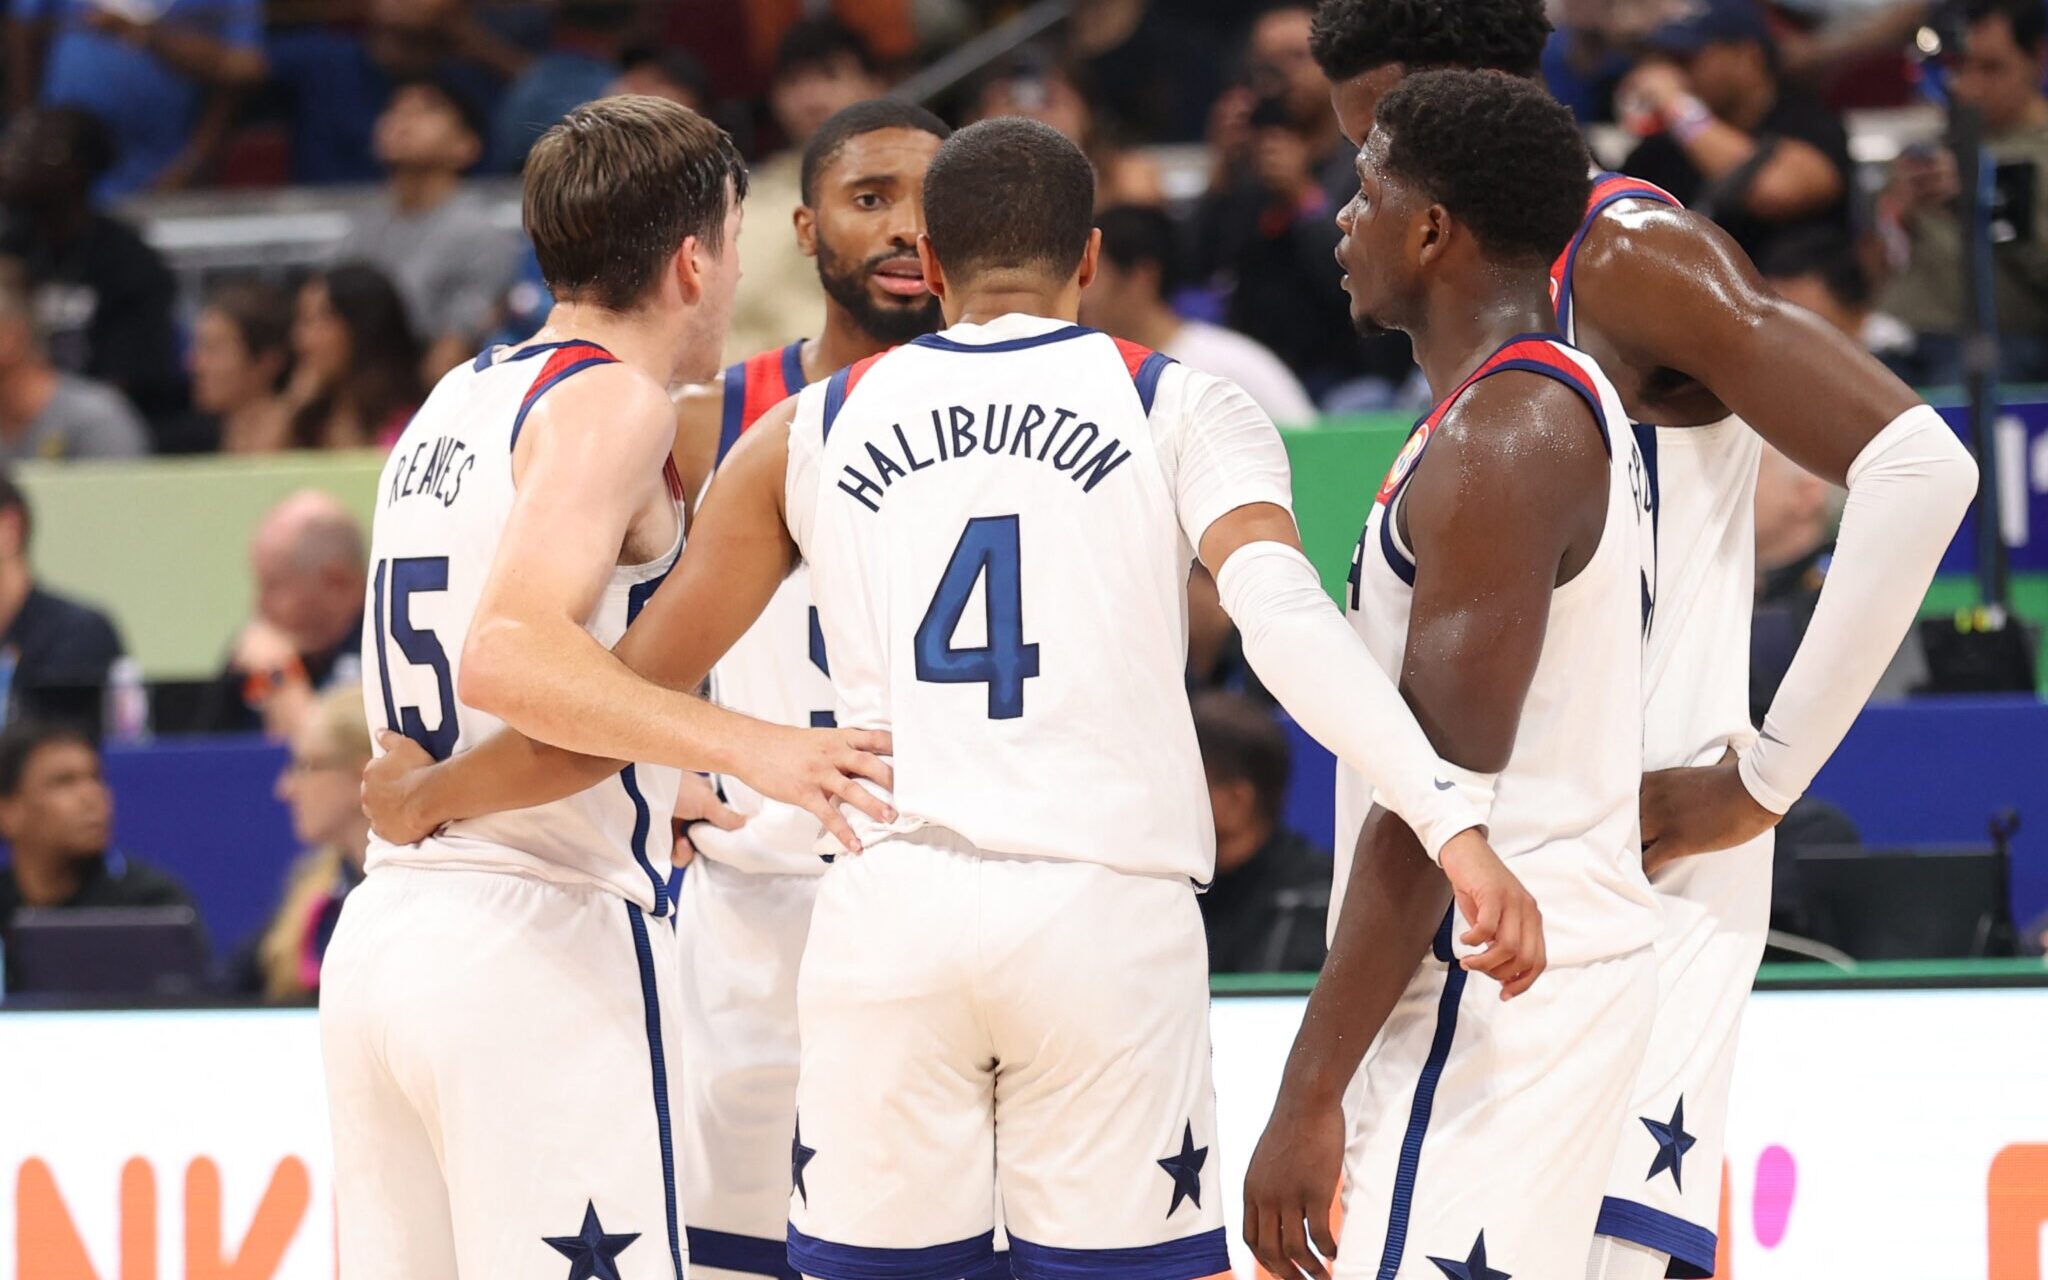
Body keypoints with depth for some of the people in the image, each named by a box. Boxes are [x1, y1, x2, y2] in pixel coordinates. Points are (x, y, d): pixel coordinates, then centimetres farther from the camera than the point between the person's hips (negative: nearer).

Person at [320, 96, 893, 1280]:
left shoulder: (455, 404, 18)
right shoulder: (613, 403, -8)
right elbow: (506, 654, -23)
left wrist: (655, 794, 39)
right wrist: (744, 746, -29)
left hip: (383, 928, 9)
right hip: (539, 942, -9)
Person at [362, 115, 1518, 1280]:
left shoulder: (809, 432, 13)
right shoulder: (1184, 410, 7)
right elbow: (1285, 616, -12)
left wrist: (429, 797, 29)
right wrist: (1453, 824, -22)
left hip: (891, 919, 2)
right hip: (1108, 919, -2)